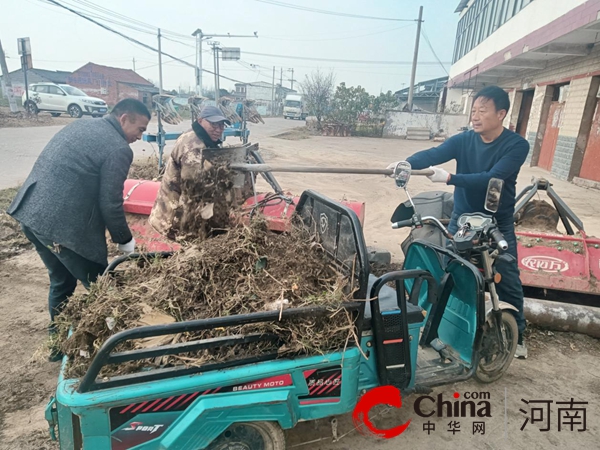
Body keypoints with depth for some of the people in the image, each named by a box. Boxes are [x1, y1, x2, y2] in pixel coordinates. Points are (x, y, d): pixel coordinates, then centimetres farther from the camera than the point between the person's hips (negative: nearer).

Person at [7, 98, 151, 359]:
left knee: (61, 282, 24)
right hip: (63, 226, -9)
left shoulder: (80, 125, 15)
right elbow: (110, 205, -14)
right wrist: (124, 241, 1)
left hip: (30, 213, 10)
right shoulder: (118, 148, -13)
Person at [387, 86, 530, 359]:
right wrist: (407, 163, -43)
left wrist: (450, 178, -37)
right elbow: (433, 154, -23)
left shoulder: (517, 145, -14)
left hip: (499, 225, -2)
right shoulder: (464, 140, -6)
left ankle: (517, 334, 27)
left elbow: (492, 178, -28)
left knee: (508, 282, 5)